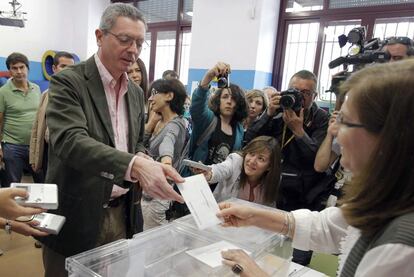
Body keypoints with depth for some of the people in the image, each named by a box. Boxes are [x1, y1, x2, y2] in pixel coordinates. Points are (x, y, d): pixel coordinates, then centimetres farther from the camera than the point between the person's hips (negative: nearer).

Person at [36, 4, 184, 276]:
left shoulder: (136, 92, 8)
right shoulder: (68, 82, -12)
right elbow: (70, 141, -27)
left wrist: (147, 165, -9)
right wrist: (134, 165, -42)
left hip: (122, 213, 6)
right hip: (77, 216, -5)